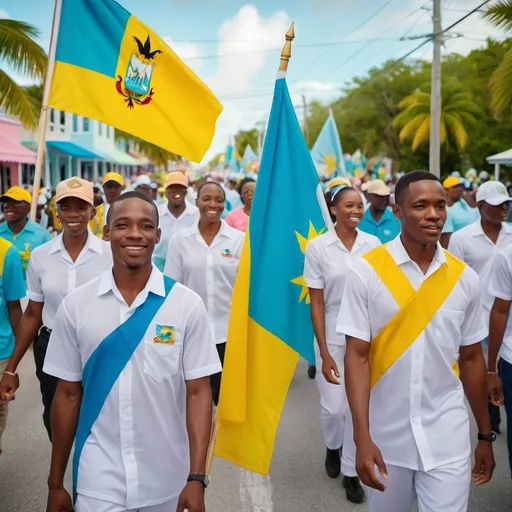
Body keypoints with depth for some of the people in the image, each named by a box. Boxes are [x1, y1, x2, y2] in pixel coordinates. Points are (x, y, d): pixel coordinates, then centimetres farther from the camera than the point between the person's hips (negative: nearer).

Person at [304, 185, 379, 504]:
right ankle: (333, 447, 39)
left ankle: (351, 472, 25)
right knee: (333, 406, 5)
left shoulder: (373, 245, -2)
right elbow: (317, 303, -7)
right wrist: (324, 353, -10)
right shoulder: (317, 247, -7)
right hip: (334, 336, -1)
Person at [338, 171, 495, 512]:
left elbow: (472, 358, 7)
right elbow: (357, 355, -10)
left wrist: (485, 435, 11)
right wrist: (362, 438, -16)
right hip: (387, 435, -1)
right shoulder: (366, 271, -10)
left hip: (447, 437, 1)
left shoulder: (465, 277, -1)